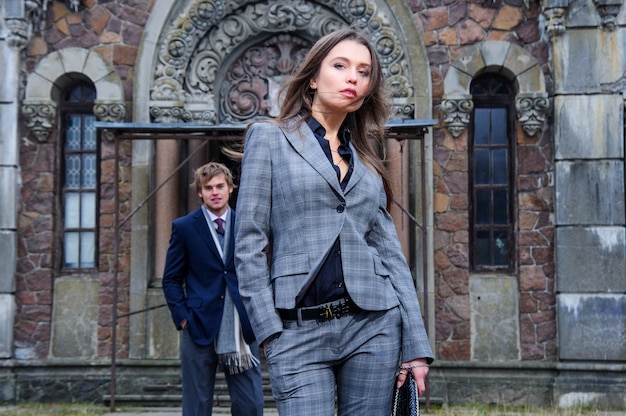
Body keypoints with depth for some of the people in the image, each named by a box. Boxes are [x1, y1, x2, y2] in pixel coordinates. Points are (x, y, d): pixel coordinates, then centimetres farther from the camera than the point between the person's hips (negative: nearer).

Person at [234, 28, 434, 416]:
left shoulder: (366, 160, 16)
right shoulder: (270, 137, 5)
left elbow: (391, 252, 11)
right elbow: (250, 242, -1)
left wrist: (417, 345, 4)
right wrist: (267, 329, -8)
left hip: (373, 324, 4)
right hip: (299, 329, -4)